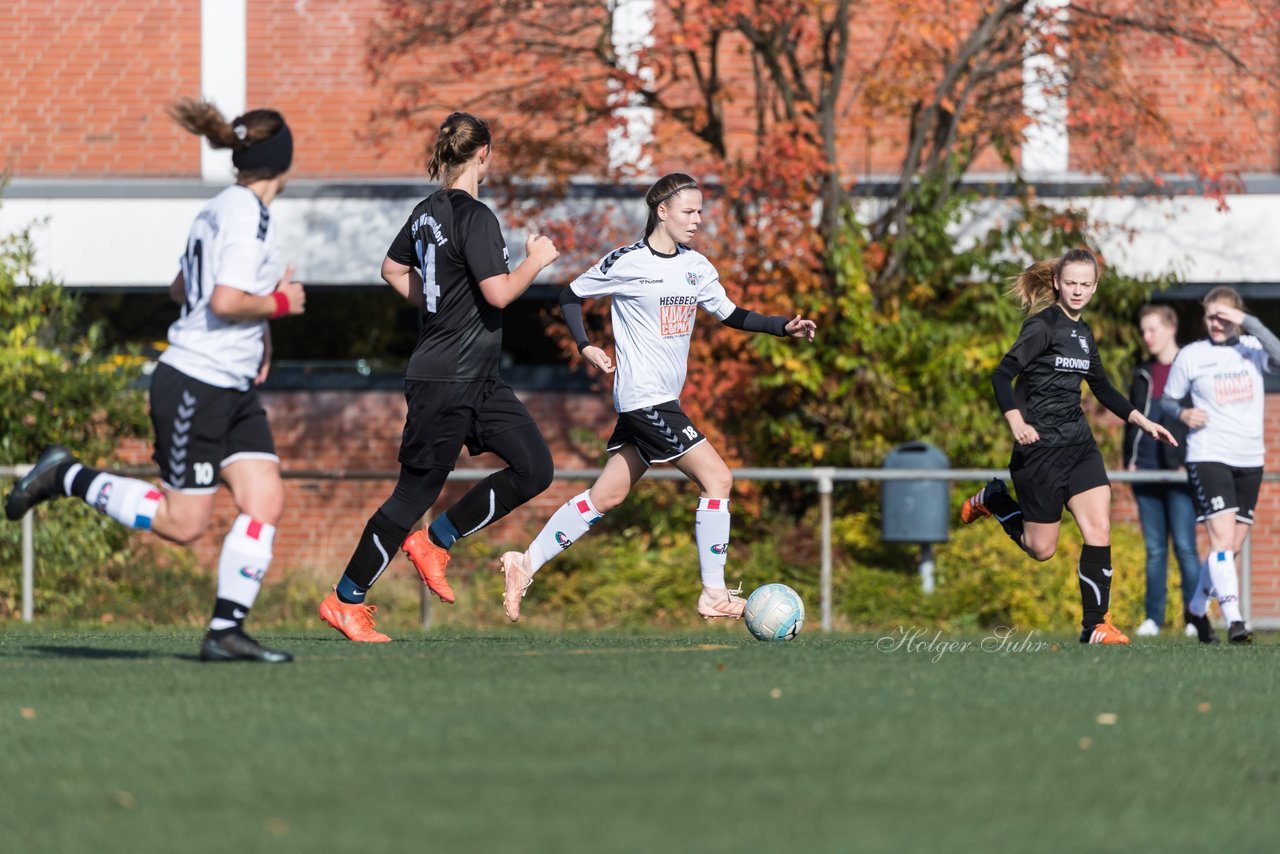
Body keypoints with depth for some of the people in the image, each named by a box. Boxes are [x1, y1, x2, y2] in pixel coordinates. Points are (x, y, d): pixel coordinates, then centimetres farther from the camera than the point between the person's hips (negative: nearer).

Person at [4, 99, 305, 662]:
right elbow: (225, 302, -25)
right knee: (182, 524, -4)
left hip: (233, 390, 10)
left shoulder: (222, 209, 13)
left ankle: (226, 631, -3)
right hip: (196, 387, -10)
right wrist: (280, 304, -9)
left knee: (265, 501, -2)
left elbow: (182, 289, 24)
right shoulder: (247, 213, -16)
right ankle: (66, 477, 9)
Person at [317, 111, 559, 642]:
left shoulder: (428, 211, 10)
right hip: (449, 382, -9)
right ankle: (346, 601, 7)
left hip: (478, 380, 9)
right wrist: (537, 260, -7)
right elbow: (499, 293, -22)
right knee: (415, 492, -2)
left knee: (535, 469, 6)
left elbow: (393, 269, 23)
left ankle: (434, 541, 12)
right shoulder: (475, 217, -18)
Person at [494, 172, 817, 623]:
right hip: (644, 398, -8)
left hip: (662, 400, 8)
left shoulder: (695, 266, 10)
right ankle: (713, 594, -6)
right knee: (717, 478, -11)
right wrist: (586, 347, -8)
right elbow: (571, 295, 2)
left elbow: (730, 315, 16)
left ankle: (526, 564, 16)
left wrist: (785, 327, 3)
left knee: (606, 496, 10)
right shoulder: (626, 263, -9)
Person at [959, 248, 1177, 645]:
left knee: (1099, 528, -9)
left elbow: (1103, 389, 24)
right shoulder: (1043, 325, -11)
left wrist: (1144, 422, 18)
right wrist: (1016, 423, -30)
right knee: (1041, 548, 2)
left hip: (1078, 441, 7)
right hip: (1040, 445, -7)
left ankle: (1095, 624, -4)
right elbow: (1002, 375, -17)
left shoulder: (1083, 333, 12)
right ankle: (994, 498, 29)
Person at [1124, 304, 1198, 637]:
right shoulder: (1143, 374, 18)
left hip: (1179, 471, -5)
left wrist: (1190, 463, -11)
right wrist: (1129, 460, 10)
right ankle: (1152, 618, 8)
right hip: (1147, 470, 5)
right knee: (1154, 549, 6)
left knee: (1185, 546, -7)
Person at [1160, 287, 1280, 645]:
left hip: (1250, 460, 3)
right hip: (1208, 457, -3)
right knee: (1223, 539, -18)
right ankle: (1234, 620, -24)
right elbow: (1168, 399, 9)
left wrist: (1248, 322, -23)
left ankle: (1196, 609, 31)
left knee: (1232, 547, 10)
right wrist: (1183, 413, -12)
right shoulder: (1191, 356, 1)